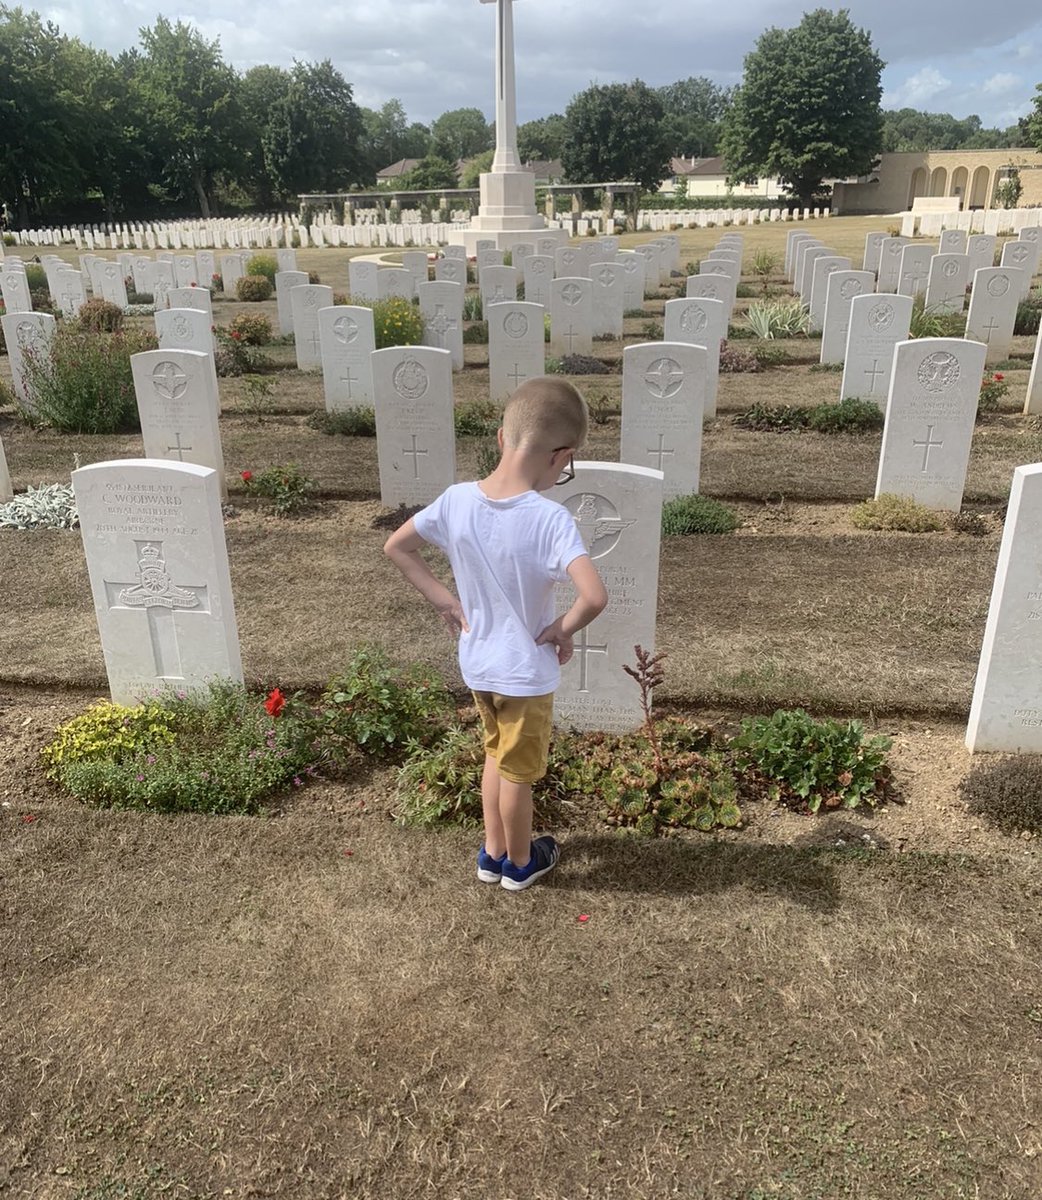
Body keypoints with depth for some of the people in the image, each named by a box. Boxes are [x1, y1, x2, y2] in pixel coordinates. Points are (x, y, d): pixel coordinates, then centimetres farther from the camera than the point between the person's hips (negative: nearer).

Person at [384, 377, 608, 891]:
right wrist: (562, 629, -19)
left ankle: (492, 854, 43)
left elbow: (396, 547, -1)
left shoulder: (456, 500, -13)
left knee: (496, 754, 27)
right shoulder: (551, 519, -28)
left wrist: (443, 598, 2)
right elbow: (594, 597, -38)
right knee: (518, 772, 16)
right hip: (526, 673, -5)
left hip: (477, 664, 5)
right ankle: (519, 863, 39)